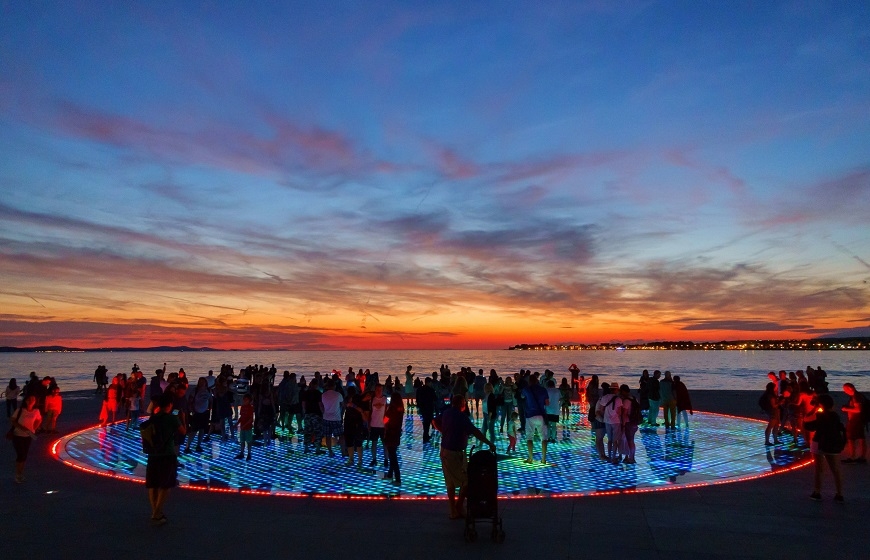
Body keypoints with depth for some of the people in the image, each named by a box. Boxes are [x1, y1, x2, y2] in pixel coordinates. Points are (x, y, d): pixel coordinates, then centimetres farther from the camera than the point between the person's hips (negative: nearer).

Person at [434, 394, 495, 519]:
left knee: (450, 483, 15)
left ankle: (453, 511, 23)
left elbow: (435, 422, 23)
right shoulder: (461, 416, -19)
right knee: (466, 480, 5)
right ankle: (458, 507, 6)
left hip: (444, 451, 8)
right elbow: (475, 432, -24)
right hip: (456, 453, -8)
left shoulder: (446, 413, 5)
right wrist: (489, 443, -22)